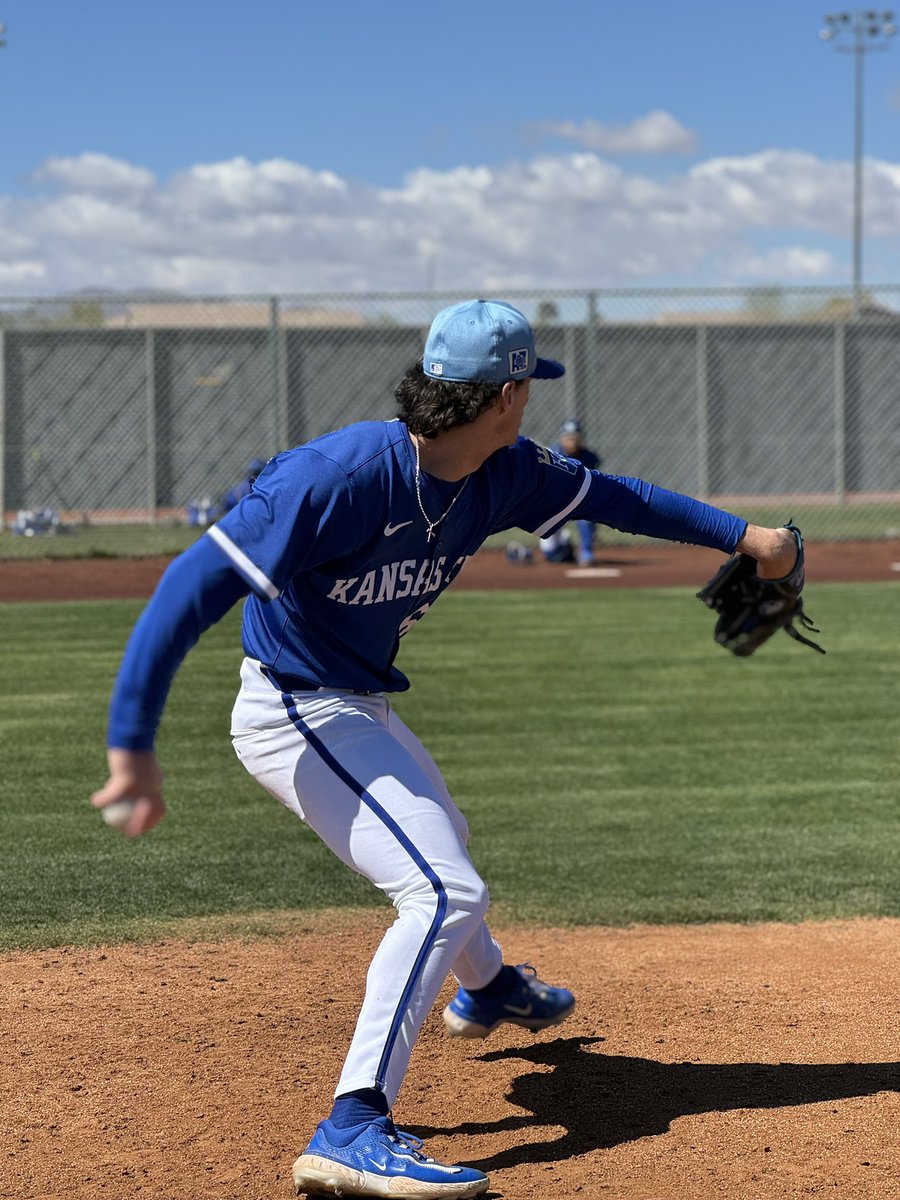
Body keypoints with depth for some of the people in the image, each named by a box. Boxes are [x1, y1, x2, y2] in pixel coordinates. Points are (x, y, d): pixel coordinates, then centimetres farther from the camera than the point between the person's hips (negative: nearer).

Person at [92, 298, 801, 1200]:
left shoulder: (500, 475, -6)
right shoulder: (340, 477, -32)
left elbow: (610, 496, 12)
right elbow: (193, 588, -34)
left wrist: (742, 535, 14)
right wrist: (131, 746, -39)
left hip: (363, 710, 9)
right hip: (295, 717, -9)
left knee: (434, 838, 33)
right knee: (445, 889, -22)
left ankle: (485, 987, 65)